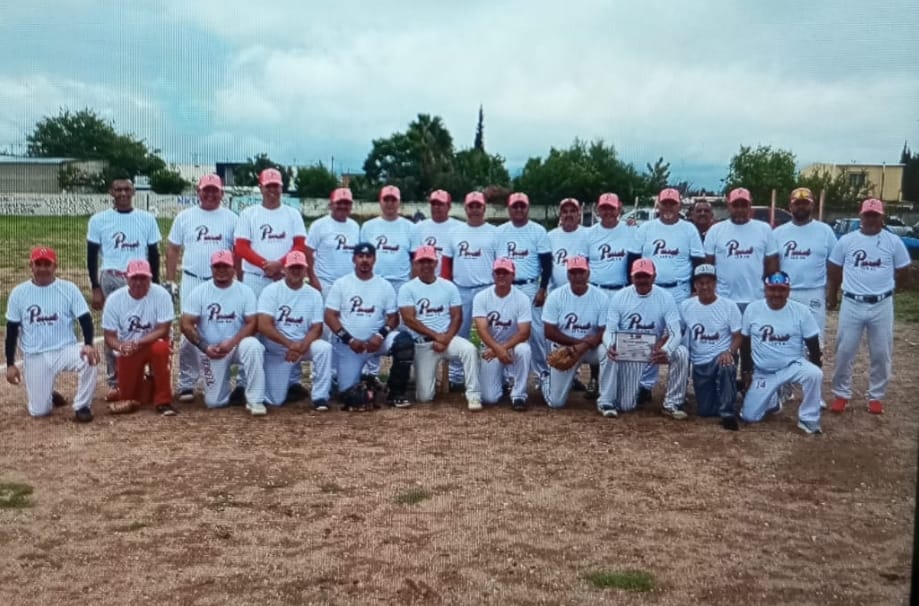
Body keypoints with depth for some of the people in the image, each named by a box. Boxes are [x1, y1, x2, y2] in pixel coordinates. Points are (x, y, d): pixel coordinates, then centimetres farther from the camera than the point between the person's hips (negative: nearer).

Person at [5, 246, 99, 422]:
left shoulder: (69, 289, -4)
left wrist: (88, 344, -27)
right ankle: (46, 394, 34)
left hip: (66, 350, -1)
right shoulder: (19, 293, 1)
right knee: (39, 411, -5)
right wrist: (10, 364, 1)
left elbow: (85, 320, -8)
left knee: (89, 358, -34)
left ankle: (81, 407, -14)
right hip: (35, 357, 1)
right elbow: (12, 330, 5)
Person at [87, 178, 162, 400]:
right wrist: (95, 288, -1)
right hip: (110, 280, -1)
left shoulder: (147, 219, 5)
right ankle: (114, 383, 9)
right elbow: (92, 255, 4)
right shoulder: (99, 220, 2)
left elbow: (153, 254, 10)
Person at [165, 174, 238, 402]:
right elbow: (173, 249, 8)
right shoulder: (184, 217, 5)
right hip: (192, 282, 0)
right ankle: (187, 384, 6)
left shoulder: (231, 218, 5)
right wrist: (170, 281, 2)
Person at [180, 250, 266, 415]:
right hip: (210, 351, 1)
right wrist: (205, 348, -16)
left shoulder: (245, 291, -4)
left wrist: (231, 343, -23)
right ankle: (223, 383, 35)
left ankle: (255, 400, -26)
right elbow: (186, 325, -5)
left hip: (237, 345, -1)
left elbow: (252, 324, -10)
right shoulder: (199, 292, -3)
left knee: (253, 346, -37)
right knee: (214, 402, -3)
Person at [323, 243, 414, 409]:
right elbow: (330, 316, -5)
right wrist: (349, 339, -16)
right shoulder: (341, 284, -1)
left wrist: (380, 335, -18)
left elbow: (393, 317, 2)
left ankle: (396, 393, -16)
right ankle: (358, 377, 30)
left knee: (404, 340, -29)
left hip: (376, 341, 1)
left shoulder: (385, 286, 3)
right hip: (347, 345, -1)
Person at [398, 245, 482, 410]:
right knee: (424, 397, -5)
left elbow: (457, 317, 0)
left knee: (469, 349, -33)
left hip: (447, 338, 1)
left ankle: (473, 395, -23)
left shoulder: (449, 287, 4)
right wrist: (436, 336, -18)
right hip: (422, 344, -1)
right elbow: (409, 320, -11)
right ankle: (425, 379, 32)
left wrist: (445, 339, -16)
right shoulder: (407, 289, -2)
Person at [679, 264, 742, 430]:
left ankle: (727, 412, -25)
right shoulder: (685, 306, 2)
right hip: (699, 364, 3)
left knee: (726, 366, -41)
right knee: (705, 410, 1)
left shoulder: (729, 305, -6)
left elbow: (738, 336, -5)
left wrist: (729, 352, -26)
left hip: (722, 357, -3)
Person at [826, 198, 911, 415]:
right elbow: (834, 271, 11)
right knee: (844, 351, 3)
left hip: (882, 305, 0)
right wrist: (833, 295, 16)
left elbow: (902, 272, 10)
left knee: (881, 354, 7)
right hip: (852, 304, 0)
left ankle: (876, 396, 21)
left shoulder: (894, 242, 0)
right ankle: (841, 394, 16)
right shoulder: (846, 241, 1)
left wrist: (882, 286, 11)